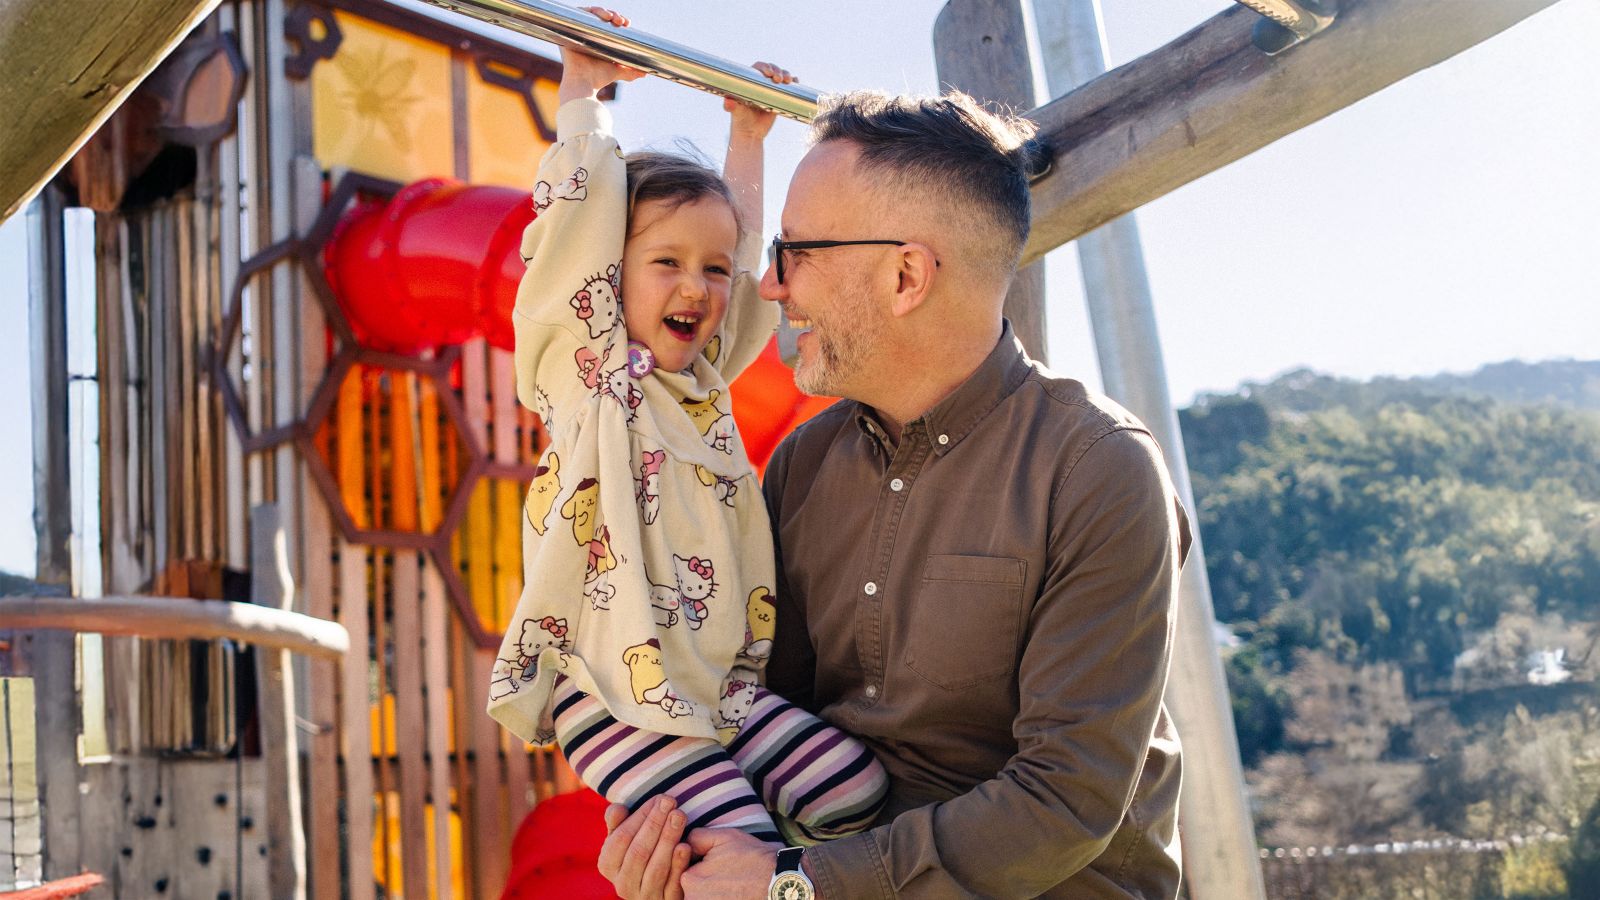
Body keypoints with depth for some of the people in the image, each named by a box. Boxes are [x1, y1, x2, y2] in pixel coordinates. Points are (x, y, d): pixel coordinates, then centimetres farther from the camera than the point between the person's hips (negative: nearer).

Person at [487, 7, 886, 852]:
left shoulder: (701, 376, 16)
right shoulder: (586, 361, -1)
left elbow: (741, 245, 29)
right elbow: (578, 217, -7)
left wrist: (747, 136, 36)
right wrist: (582, 90, 2)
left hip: (721, 678, 7)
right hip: (618, 698, -7)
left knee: (854, 789, -9)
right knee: (739, 850, -21)